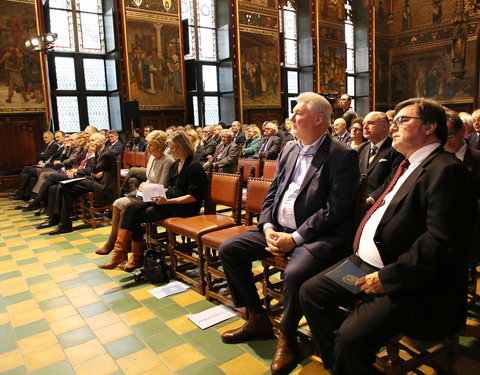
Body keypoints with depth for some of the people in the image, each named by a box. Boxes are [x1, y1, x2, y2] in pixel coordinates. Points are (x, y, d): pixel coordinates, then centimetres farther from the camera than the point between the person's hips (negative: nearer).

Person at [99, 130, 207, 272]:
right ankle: (120, 252, -10)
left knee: (136, 216, -16)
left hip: (183, 207, -8)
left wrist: (168, 201, -22)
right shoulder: (175, 164, 17)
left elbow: (194, 196, -17)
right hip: (167, 201, 8)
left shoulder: (194, 167, -11)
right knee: (132, 208, -12)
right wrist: (159, 194, 1)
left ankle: (137, 258, -4)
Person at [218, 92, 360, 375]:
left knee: (295, 274, -34)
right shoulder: (289, 151, 13)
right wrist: (268, 228, -5)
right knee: (228, 249, 0)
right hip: (279, 228, 8)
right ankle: (258, 319, 15)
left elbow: (335, 210, -17)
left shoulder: (343, 156, -9)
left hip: (318, 235, -7)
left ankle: (287, 336, -1)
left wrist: (295, 238, -20)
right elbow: (272, 193, 13)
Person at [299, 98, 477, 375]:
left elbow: (442, 242, -22)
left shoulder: (446, 170, -15)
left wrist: (387, 278, -20)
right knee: (311, 292, 5)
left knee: (351, 336, -25)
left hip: (410, 284, -9)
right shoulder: (408, 165, 16)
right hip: (365, 264, 9)